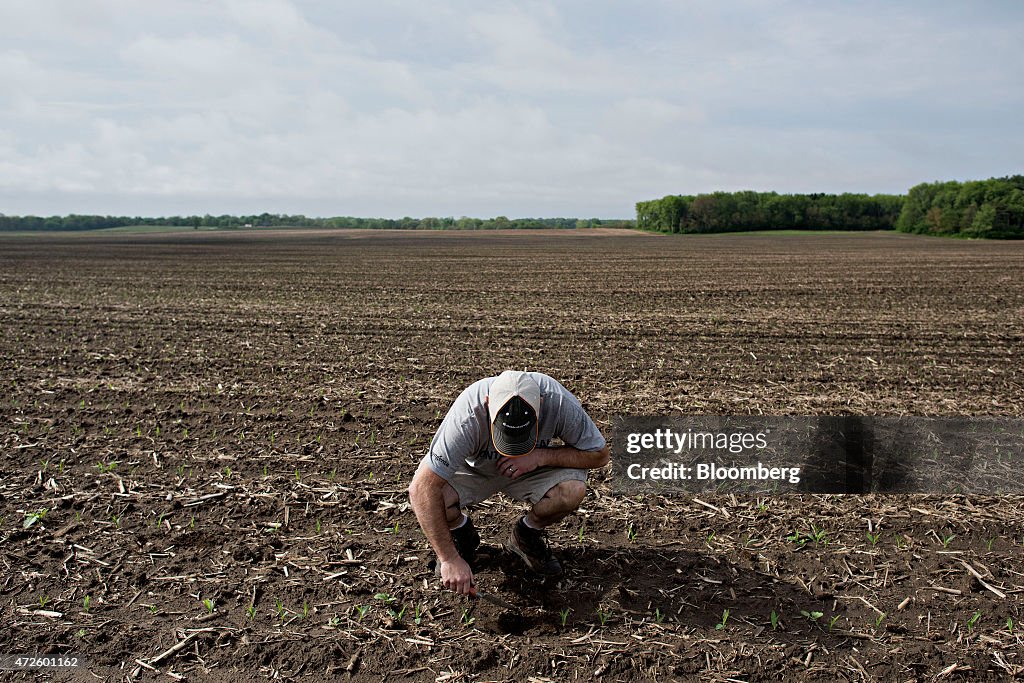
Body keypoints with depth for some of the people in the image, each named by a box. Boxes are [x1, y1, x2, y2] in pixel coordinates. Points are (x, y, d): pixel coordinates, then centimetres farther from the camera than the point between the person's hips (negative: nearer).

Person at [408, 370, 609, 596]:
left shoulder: (559, 401, -32)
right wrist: (450, 559, -37)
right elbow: (422, 487, -37)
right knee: (433, 496, -32)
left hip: (533, 467, 1)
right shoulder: (467, 416, -38)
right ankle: (462, 534, 5)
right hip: (474, 469, -1)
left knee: (572, 490, -29)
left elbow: (599, 454, -18)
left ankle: (525, 535, 3)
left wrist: (540, 456, -31)